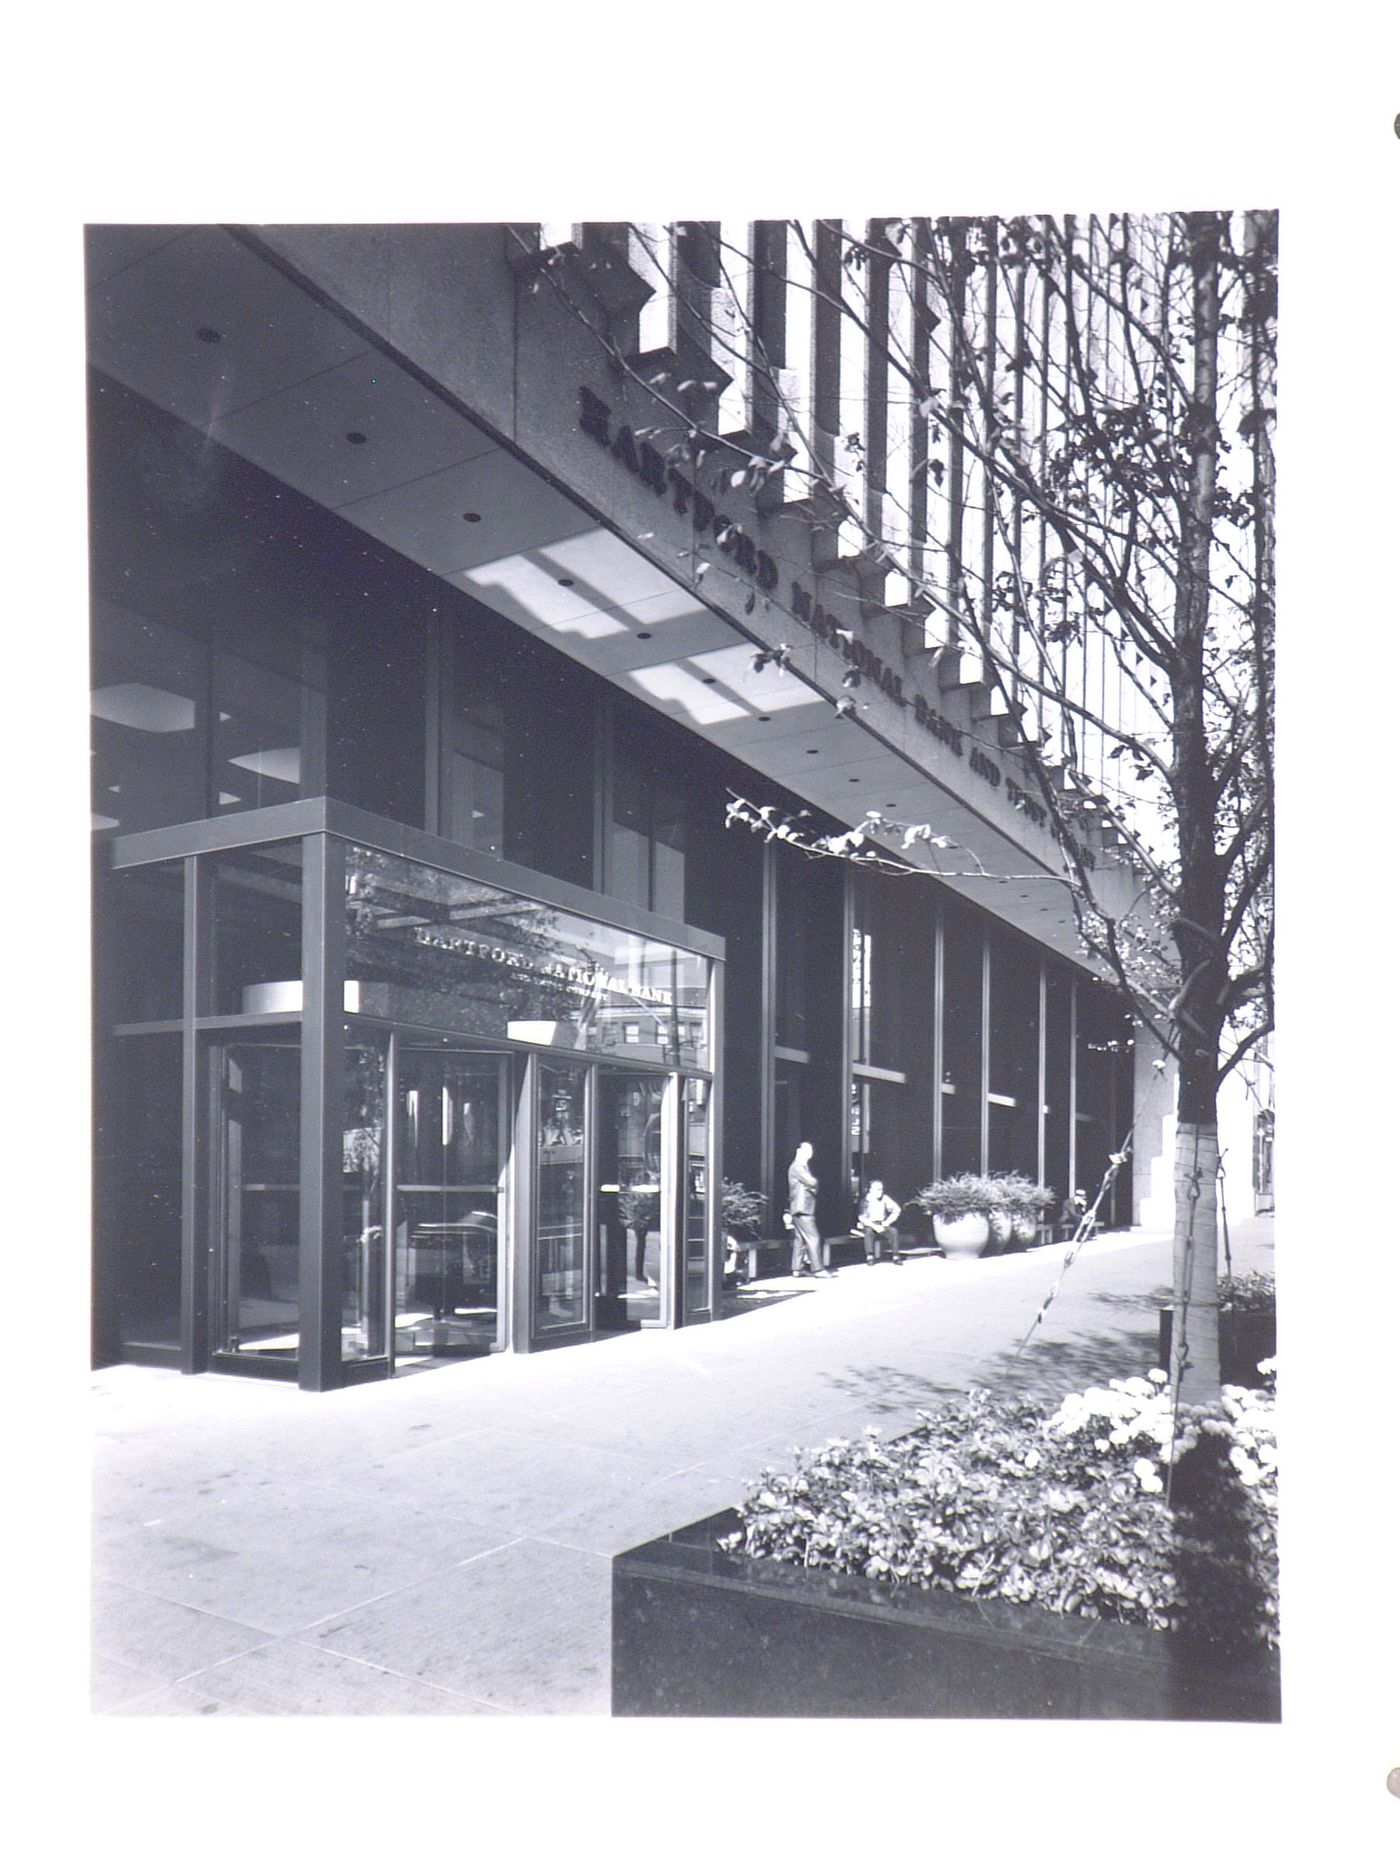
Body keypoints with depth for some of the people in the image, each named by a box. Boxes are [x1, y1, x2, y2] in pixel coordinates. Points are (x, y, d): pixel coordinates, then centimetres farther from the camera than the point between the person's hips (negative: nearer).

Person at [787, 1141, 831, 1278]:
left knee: (800, 1239, 10)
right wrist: (816, 1183, 1)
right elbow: (812, 1182, -19)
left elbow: (812, 1185, 19)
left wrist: (813, 1186, -2)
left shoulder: (804, 1166, 21)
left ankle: (796, 1269, 12)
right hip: (802, 1209, -10)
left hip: (805, 1209, 10)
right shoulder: (797, 1167, -12)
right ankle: (817, 1269, -11)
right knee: (812, 1238, -11)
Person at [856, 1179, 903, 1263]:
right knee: (869, 1231, -36)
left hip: (882, 1225, 3)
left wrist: (887, 1222, -10)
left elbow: (896, 1210, -2)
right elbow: (862, 1217, -14)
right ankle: (870, 1257, -33)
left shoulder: (885, 1198, -3)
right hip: (868, 1225, -3)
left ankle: (895, 1256, -19)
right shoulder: (866, 1201, -9)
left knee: (893, 1231, -24)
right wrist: (874, 1226, -25)